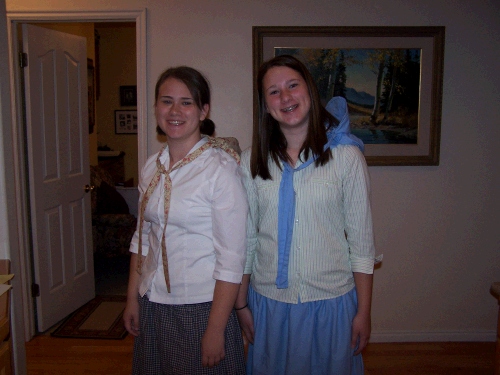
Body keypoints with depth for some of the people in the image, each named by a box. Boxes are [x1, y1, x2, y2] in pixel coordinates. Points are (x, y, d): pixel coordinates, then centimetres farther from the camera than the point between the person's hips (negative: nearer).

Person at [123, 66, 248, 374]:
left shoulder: (220, 168, -16)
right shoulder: (152, 167, 4)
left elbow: (232, 259, -17)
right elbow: (143, 238, 11)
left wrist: (215, 331, -16)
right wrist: (132, 299, 9)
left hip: (200, 309, -6)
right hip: (152, 306, 6)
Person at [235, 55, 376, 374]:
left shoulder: (346, 155, -7)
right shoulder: (253, 161, -1)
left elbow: (362, 240, -5)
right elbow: (246, 238, 3)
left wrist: (364, 312, -4)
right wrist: (241, 303, 5)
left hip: (331, 301, -2)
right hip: (268, 301, 2)